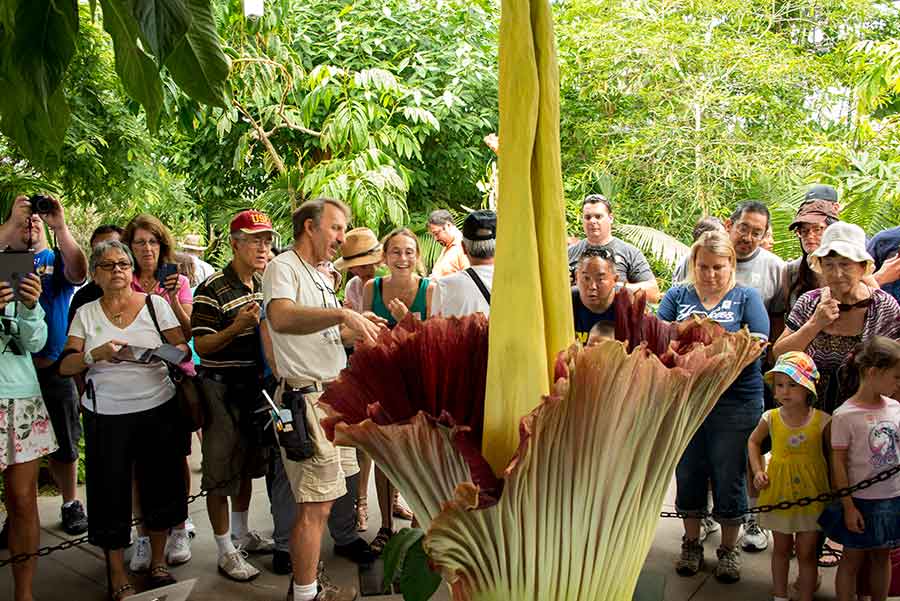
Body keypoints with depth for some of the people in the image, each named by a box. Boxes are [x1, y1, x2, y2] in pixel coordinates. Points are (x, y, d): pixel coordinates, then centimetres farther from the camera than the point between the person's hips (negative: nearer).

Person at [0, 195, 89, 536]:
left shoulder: (57, 260, 5)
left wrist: (61, 227, -26)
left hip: (52, 369, 0)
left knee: (63, 445, 11)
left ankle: (71, 504, 28)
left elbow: (79, 273, -17)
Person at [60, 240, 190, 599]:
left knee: (159, 486, 8)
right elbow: (65, 366, -1)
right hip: (106, 416, 0)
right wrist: (96, 354, -20)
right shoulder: (86, 314, 5)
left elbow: (183, 349, 0)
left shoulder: (155, 304, 2)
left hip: (157, 410, 0)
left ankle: (158, 562, 28)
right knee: (112, 493, 4)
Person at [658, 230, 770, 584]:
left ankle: (729, 549, 24)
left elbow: (758, 345, -9)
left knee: (729, 477, 6)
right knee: (688, 473, 12)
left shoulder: (746, 298, 3)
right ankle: (692, 544, 29)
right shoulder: (678, 296, 8)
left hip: (735, 402, -2)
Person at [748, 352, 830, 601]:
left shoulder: (822, 421, -13)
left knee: (807, 553, 9)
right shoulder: (771, 418, -7)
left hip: (811, 495, -2)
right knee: (782, 549, 18)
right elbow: (753, 442, 10)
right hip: (779, 494, 2)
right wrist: (758, 471, 0)